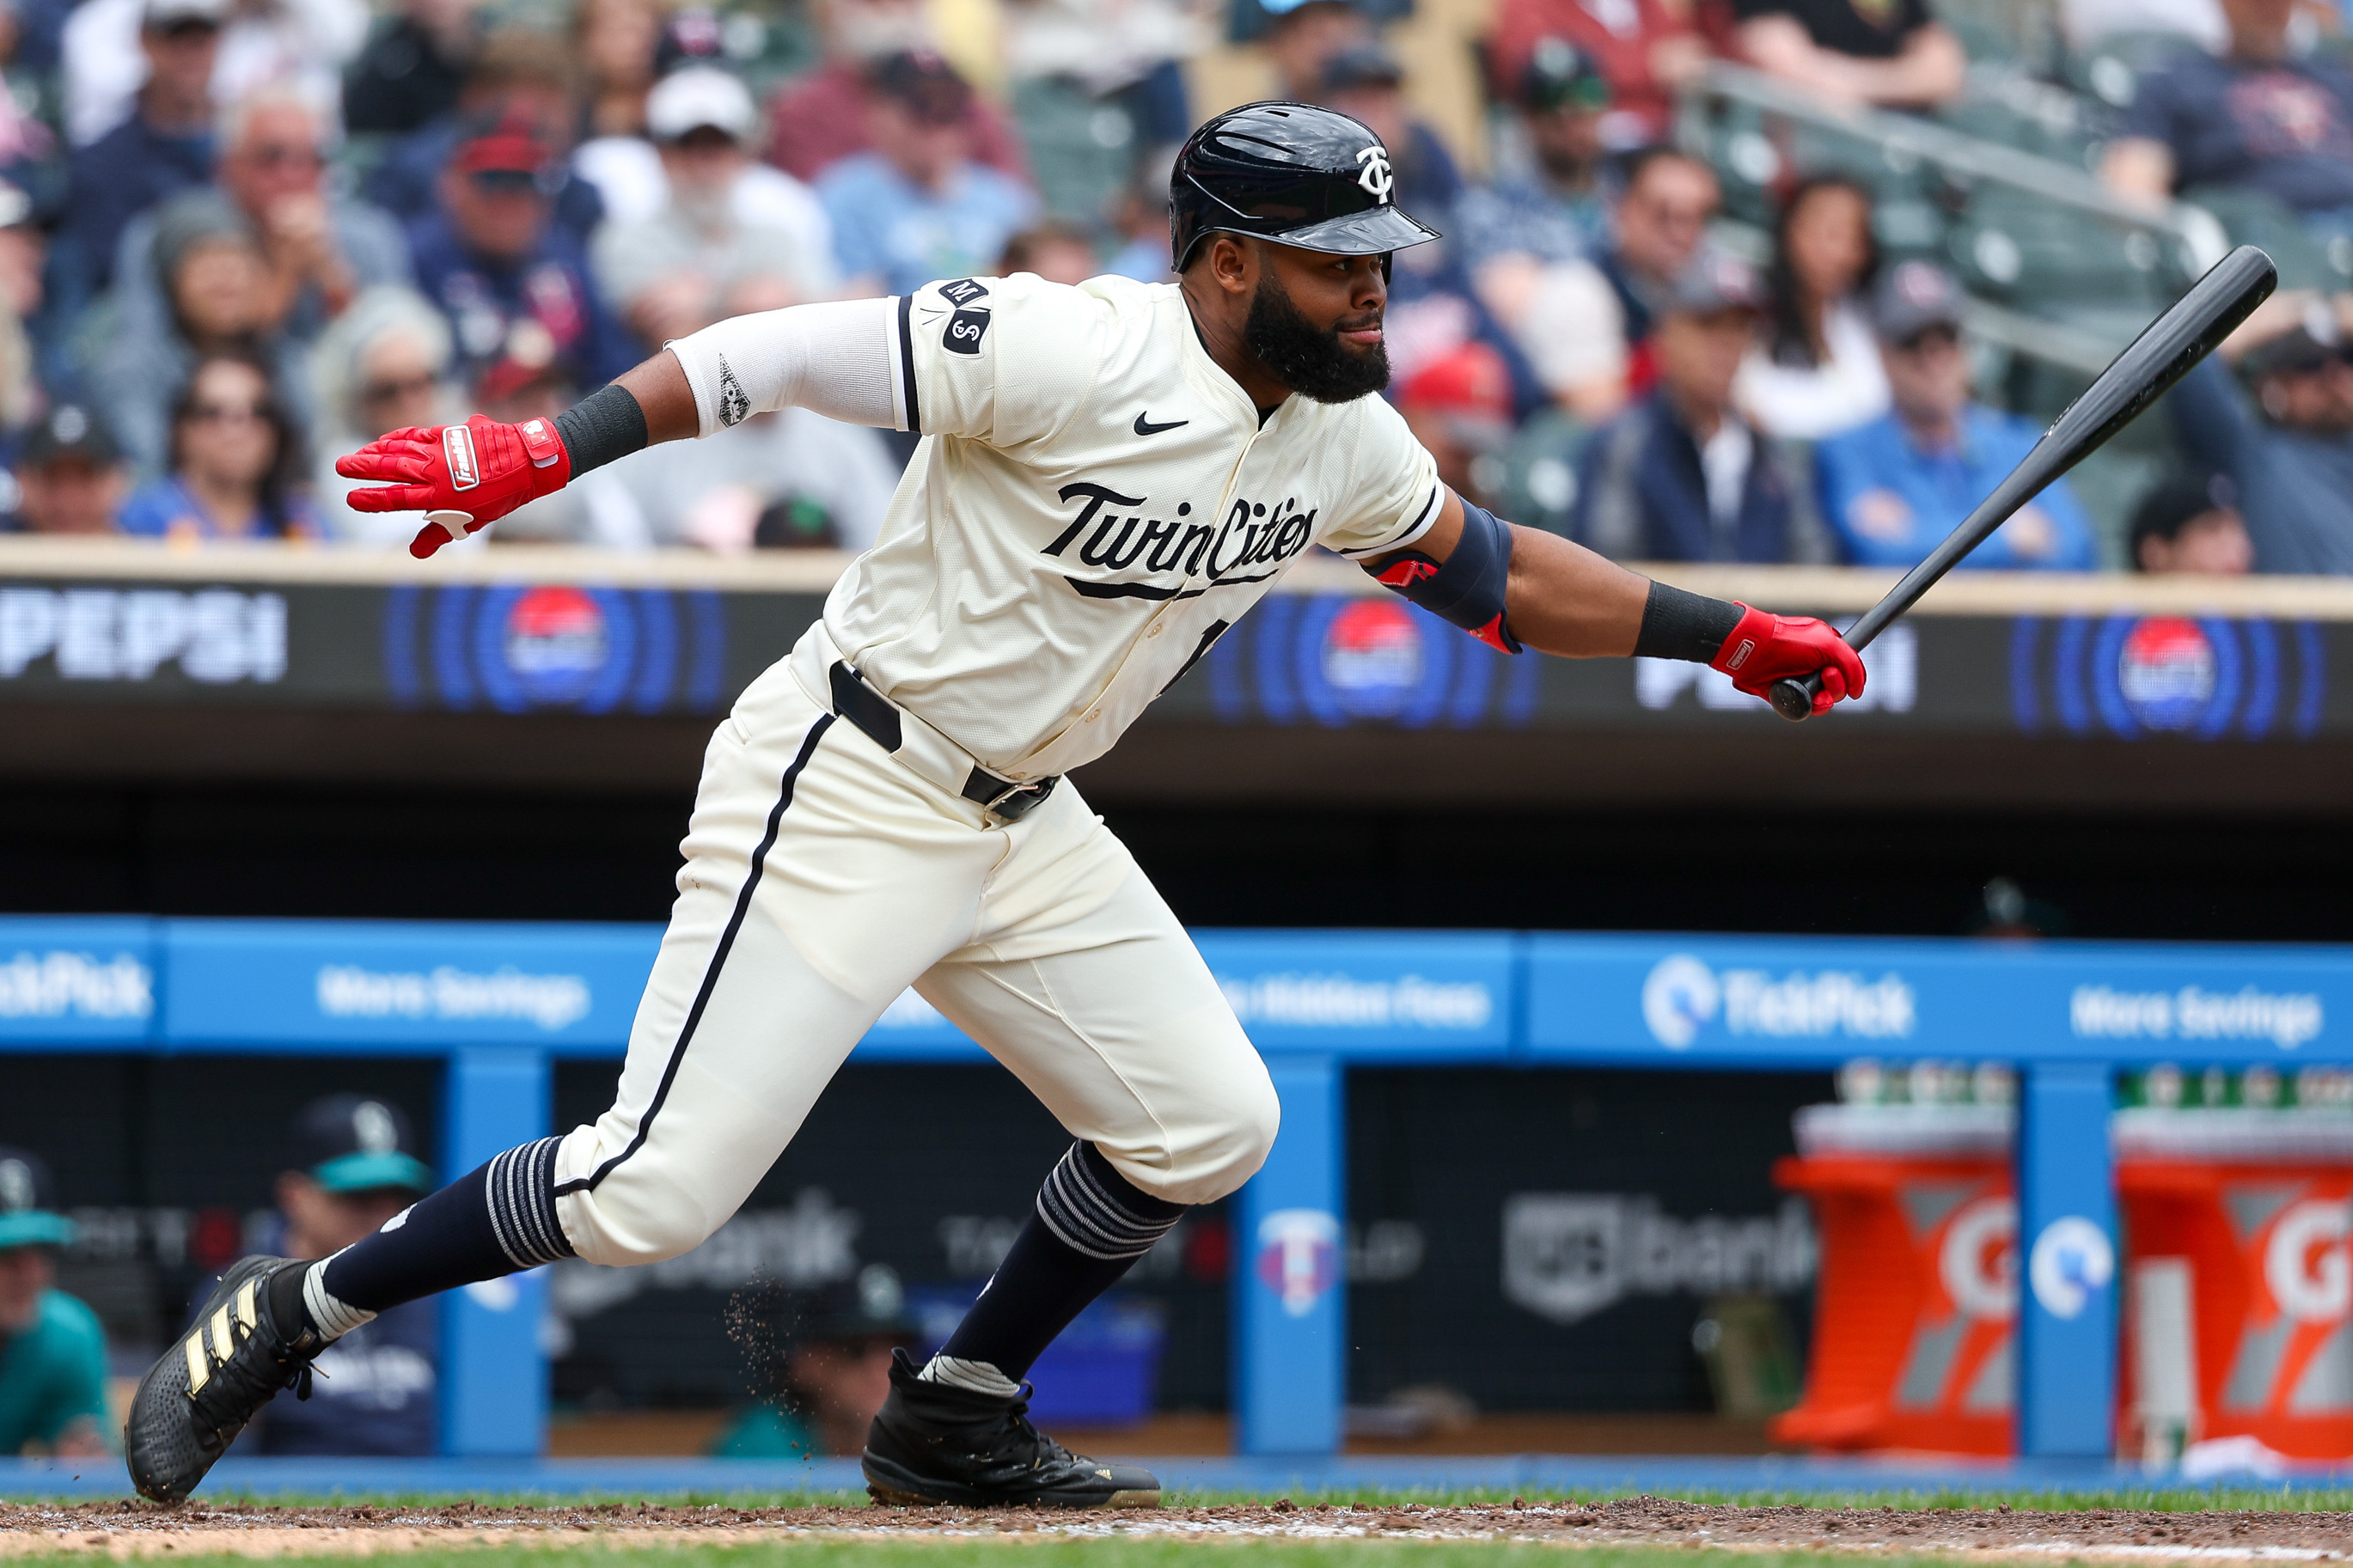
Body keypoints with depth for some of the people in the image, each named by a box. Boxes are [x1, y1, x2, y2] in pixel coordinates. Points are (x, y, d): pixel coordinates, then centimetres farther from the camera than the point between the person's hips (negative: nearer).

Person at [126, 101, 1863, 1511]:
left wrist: (1734, 634, 16)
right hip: (842, 794, -8)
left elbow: (1496, 570, 20)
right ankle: (293, 1315, 3)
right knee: (657, 1187, -15)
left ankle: (956, 1417, 20)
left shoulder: (1340, 442, 5)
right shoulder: (1076, 354, -21)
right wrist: (546, 450, -34)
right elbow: (781, 354, -23)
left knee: (1206, 1122, 4)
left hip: (1022, 824, 8)